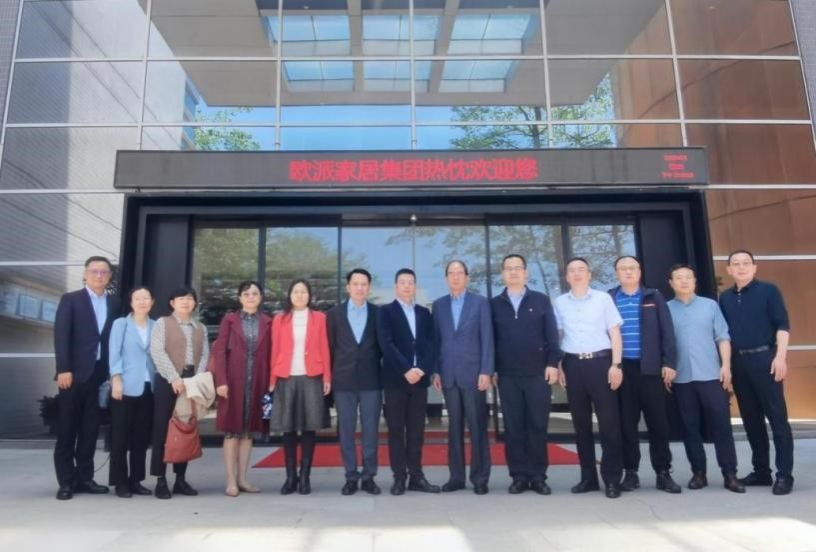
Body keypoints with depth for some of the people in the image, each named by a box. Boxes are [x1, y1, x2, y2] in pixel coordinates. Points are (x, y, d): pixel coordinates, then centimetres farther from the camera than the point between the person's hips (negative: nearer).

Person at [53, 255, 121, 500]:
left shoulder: (114, 303, 11)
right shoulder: (70, 300, 0)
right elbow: (61, 336, -8)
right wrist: (63, 369, -16)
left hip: (100, 374, 4)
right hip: (75, 373, -3)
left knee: (90, 430, 8)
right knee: (67, 429, 3)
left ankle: (84, 478, 16)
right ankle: (66, 481, 10)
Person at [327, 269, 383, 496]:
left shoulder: (379, 313, 4)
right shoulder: (334, 314, 6)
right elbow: (330, 347, 7)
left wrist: (374, 366, 5)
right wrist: (330, 375, 5)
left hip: (371, 380, 0)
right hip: (343, 380, 1)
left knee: (371, 430, 3)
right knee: (346, 430, 4)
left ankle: (369, 476, 12)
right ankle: (351, 477, 14)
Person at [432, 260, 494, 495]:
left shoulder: (480, 302, 2)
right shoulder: (439, 305, 10)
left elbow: (487, 339, -3)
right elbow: (436, 340, 9)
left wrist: (486, 371, -10)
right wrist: (435, 371, 3)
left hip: (473, 372, -3)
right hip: (448, 374, 3)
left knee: (477, 427, 1)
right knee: (454, 427, 8)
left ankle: (480, 477, 10)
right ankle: (456, 476, 15)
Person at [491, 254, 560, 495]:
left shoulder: (542, 300, 7)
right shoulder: (494, 304, 8)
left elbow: (552, 334, 3)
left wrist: (553, 363, -5)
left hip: (538, 373, 0)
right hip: (507, 376, 1)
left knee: (538, 426, 3)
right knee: (513, 427, 4)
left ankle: (538, 476, 12)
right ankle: (519, 476, 12)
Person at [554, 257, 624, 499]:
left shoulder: (603, 298, 4)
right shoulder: (560, 303, 9)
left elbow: (615, 333, 3)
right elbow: (555, 336, 11)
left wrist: (616, 364, -6)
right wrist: (557, 366, 4)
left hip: (601, 362, -2)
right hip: (573, 365, 2)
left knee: (609, 421, -2)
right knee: (581, 423, 8)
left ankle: (612, 478, 8)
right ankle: (588, 477, 18)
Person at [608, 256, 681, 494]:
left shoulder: (654, 297, 7)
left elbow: (667, 331, 4)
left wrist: (669, 363, -4)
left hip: (650, 367, 0)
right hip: (621, 368, 0)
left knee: (658, 422, 5)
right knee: (627, 423, 5)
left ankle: (663, 473, 16)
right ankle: (630, 472, 15)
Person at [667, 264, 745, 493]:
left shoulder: (710, 305, 7)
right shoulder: (666, 310, 5)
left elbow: (723, 337, 4)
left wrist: (726, 366, -4)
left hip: (711, 375, 0)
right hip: (681, 378, 0)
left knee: (721, 425, 2)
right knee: (690, 427, 6)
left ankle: (730, 474, 10)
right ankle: (698, 472, 15)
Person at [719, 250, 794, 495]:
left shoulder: (768, 290, 1)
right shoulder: (725, 297, 13)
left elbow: (782, 325, -5)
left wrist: (780, 356, -15)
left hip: (764, 358, -5)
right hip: (738, 363, 5)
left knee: (777, 417, -3)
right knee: (751, 419, 9)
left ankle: (784, 474, 2)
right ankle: (761, 470, 19)